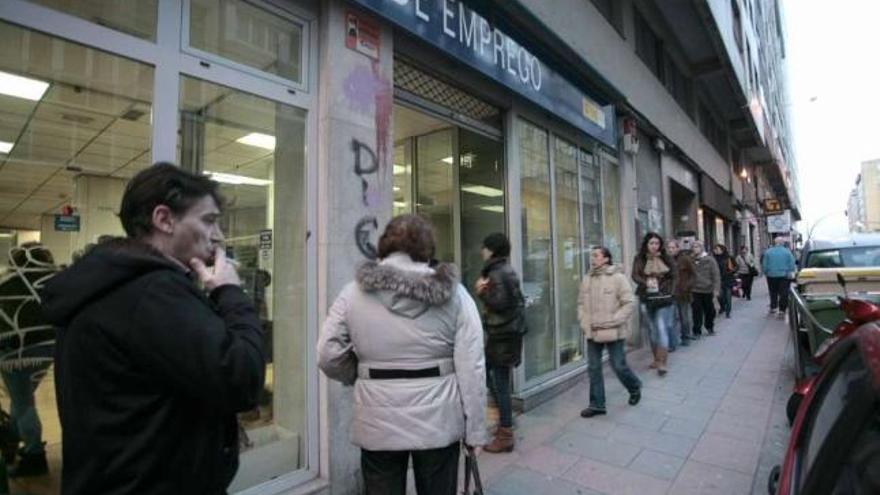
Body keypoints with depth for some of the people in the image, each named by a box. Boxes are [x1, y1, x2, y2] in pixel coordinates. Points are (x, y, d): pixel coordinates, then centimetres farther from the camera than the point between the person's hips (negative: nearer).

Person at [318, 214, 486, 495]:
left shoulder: (354, 292, -4)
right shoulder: (453, 293, -7)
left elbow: (328, 356, -4)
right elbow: (471, 368, -8)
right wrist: (475, 430, 1)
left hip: (378, 424, 0)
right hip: (438, 421, 0)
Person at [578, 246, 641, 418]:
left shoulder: (618, 277, -10)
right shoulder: (587, 279, 5)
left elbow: (629, 303, -12)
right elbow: (581, 303, 13)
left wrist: (612, 321, -16)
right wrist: (584, 322, 1)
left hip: (613, 332, -5)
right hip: (592, 332, 5)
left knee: (618, 366, 6)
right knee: (594, 368, 8)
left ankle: (635, 387, 38)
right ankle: (597, 404, 21)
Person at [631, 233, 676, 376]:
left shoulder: (665, 259, 4)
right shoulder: (640, 259, 0)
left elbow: (673, 275, 10)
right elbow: (635, 276, -8)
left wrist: (668, 291, -1)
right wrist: (646, 282, -26)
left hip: (664, 300, -1)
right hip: (646, 300, 1)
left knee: (662, 329, -8)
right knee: (653, 330, 12)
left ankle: (662, 363, -7)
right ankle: (656, 359, 27)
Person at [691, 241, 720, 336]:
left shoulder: (710, 260, -4)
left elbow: (716, 275, -6)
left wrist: (716, 288, -11)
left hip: (708, 290, 0)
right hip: (695, 290, 0)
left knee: (710, 311, 13)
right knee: (697, 312, 1)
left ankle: (709, 327, 34)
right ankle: (697, 331, 11)